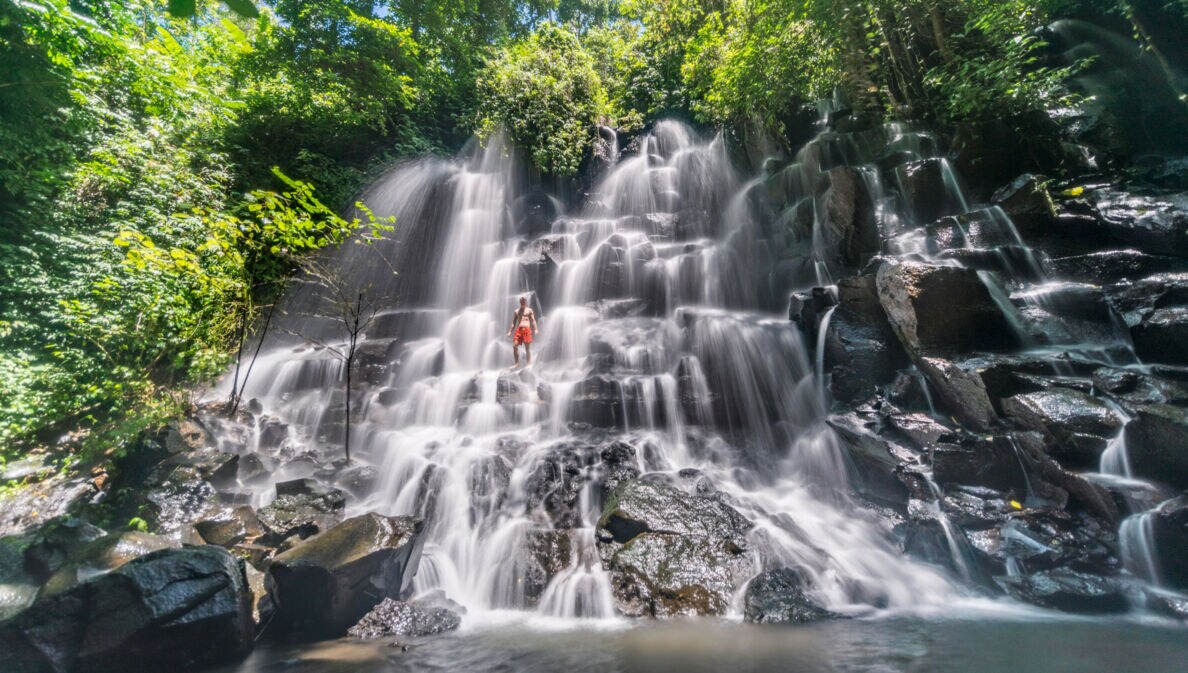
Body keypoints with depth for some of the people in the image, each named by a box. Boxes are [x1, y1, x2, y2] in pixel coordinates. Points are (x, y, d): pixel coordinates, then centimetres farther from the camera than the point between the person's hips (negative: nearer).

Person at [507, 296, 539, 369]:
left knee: (527, 347, -3)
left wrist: (536, 329, -12)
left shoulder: (529, 310, 9)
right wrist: (510, 331, 13)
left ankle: (529, 363, 3)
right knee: (514, 346, -7)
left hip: (526, 329, -3)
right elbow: (514, 322, 20)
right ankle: (517, 363, 3)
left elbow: (533, 320, 2)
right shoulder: (517, 311, 17)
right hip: (518, 330, 3)